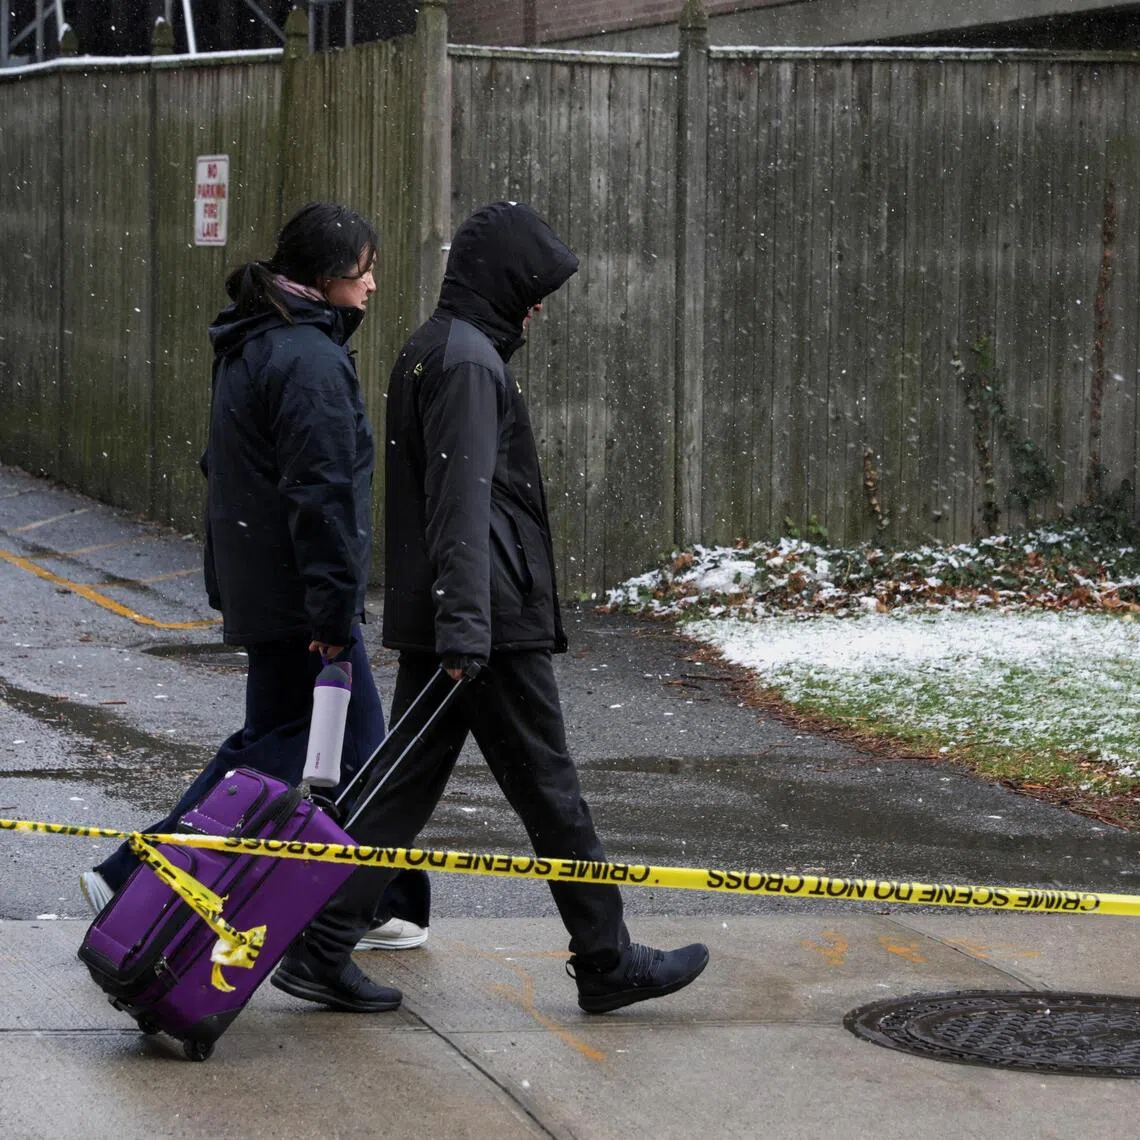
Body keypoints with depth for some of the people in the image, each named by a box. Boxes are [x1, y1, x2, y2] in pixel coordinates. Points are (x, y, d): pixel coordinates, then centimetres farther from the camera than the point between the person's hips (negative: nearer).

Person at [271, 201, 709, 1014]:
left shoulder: (431, 351, 17)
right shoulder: (470, 360, -15)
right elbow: (463, 500, -22)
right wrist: (465, 623, -26)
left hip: (434, 623, 10)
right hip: (493, 625, -10)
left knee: (406, 785, 9)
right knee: (548, 788, 0)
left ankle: (322, 949, 6)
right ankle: (607, 962, 9)